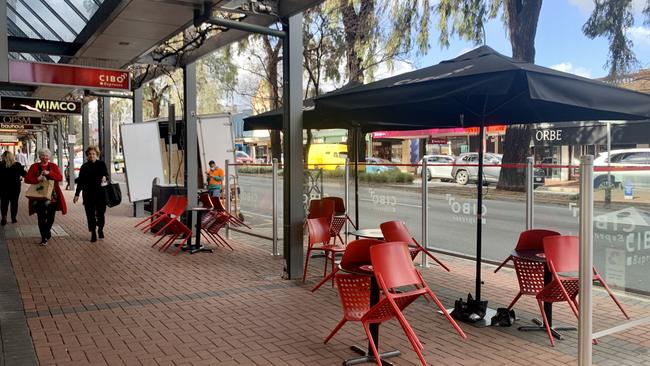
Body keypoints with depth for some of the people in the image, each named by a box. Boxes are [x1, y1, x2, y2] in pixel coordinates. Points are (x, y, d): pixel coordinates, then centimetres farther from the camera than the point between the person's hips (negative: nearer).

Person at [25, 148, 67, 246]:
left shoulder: (53, 166, 6)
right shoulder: (34, 166, 5)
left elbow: (60, 178, -6)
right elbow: (27, 179, 1)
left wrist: (49, 173, -20)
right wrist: (37, 179, -18)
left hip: (52, 195, 1)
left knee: (51, 216, 7)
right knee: (41, 217, -1)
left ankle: (47, 229, 37)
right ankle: (44, 238, 9)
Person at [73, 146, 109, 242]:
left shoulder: (101, 164, 3)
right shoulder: (84, 167, 7)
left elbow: (106, 175, 0)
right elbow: (80, 181, 10)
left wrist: (105, 177, -25)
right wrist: (77, 194, 7)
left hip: (100, 193, -1)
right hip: (88, 194, 1)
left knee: (100, 213, -1)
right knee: (90, 214, 1)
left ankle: (100, 229, 25)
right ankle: (93, 233, 10)